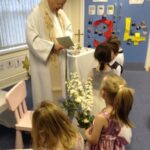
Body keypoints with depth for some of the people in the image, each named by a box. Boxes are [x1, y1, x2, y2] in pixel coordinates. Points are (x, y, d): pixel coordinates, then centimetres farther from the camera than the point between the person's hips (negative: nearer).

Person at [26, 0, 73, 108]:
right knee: (46, 92, 5)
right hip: (44, 63, -7)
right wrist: (52, 46, -25)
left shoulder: (61, 13, 7)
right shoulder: (36, 14, -16)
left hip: (59, 60, 7)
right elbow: (32, 39, -21)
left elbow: (68, 28, 15)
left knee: (59, 87, 18)